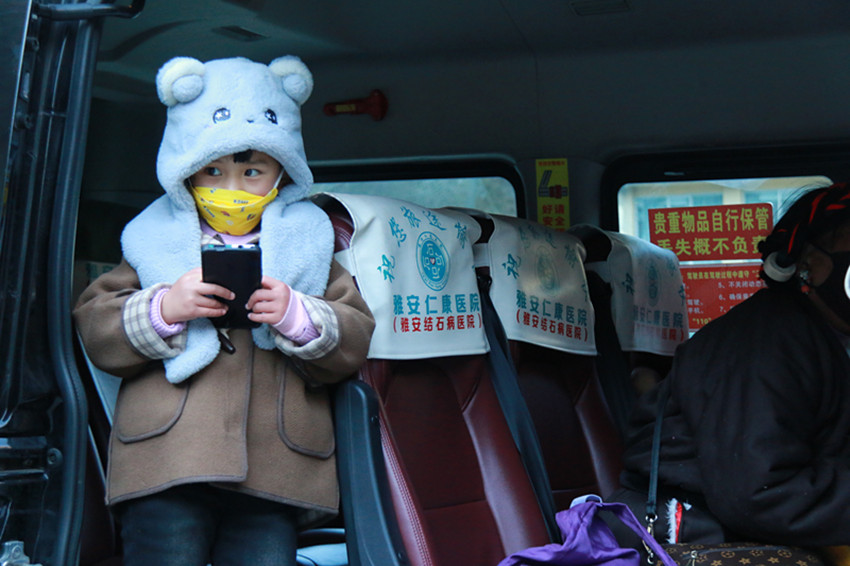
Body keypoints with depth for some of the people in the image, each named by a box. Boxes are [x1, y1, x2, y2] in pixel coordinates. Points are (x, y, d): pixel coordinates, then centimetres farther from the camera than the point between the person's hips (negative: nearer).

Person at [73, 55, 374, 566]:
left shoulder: (305, 243, 17)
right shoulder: (158, 241, 15)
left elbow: (355, 343, 10)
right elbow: (94, 327, 10)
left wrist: (299, 317, -9)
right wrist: (161, 309, -7)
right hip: (165, 465, 0)